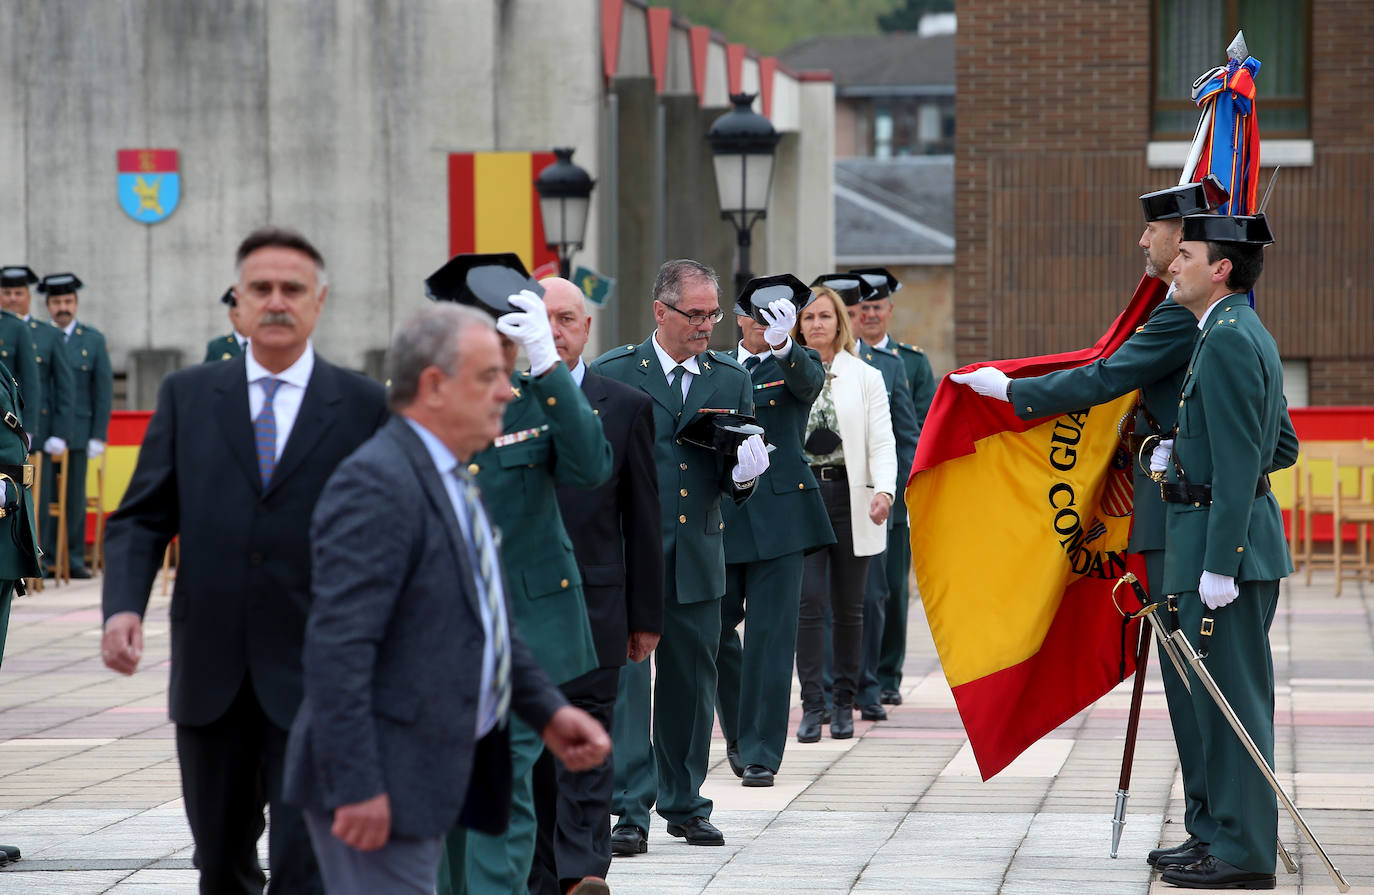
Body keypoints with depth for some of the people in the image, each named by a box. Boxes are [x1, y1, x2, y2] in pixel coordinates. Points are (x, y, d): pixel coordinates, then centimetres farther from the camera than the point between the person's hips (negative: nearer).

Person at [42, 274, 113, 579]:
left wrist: (99, 435, -1)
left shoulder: (93, 340, 8)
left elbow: (104, 390, 6)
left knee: (75, 497, 3)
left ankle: (75, 558, 8)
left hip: (78, 432, 1)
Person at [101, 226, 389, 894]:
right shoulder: (187, 396, 8)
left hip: (315, 679, -3)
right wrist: (123, 605, -12)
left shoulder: (364, 406, 1)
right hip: (211, 675, 3)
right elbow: (141, 518, 6)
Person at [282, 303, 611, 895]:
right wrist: (356, 786, -25)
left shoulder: (452, 483, 15)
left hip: (437, 771, 10)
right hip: (378, 788, -10)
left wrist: (547, 711, 11)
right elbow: (339, 646, -23)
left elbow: (484, 621, 24)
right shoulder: (376, 483, -17)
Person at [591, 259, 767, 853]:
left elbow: (735, 481, 12)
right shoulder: (611, 374, -1)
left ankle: (684, 804, 22)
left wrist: (744, 474, -11)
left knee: (691, 685, 10)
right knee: (626, 677, -10)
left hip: (699, 556, 4)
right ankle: (631, 811, -8)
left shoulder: (732, 380, 10)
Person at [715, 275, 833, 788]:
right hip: (719, 514, 3)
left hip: (779, 516, -3)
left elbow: (809, 382, -21)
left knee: (770, 635, -5)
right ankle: (738, 732, 26)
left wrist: (783, 343, -40)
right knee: (713, 629, 4)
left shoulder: (800, 365, 4)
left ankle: (760, 751, 0)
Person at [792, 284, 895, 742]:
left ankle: (844, 703, 13)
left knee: (848, 607, 4)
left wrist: (884, 490, -16)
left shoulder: (866, 377, 7)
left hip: (850, 497, 0)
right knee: (808, 602, -9)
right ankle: (811, 705, -7)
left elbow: (882, 442, 0)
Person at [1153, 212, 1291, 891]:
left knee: (1229, 699, -7)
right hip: (1239, 543, 11)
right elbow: (1276, 438, 22)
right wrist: (1182, 452, 11)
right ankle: (1241, 838, 19)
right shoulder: (1247, 333, 17)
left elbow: (1238, 463, -20)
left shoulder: (1228, 341, -16)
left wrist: (1218, 567, -22)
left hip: (1225, 539, -11)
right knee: (1236, 699, 14)